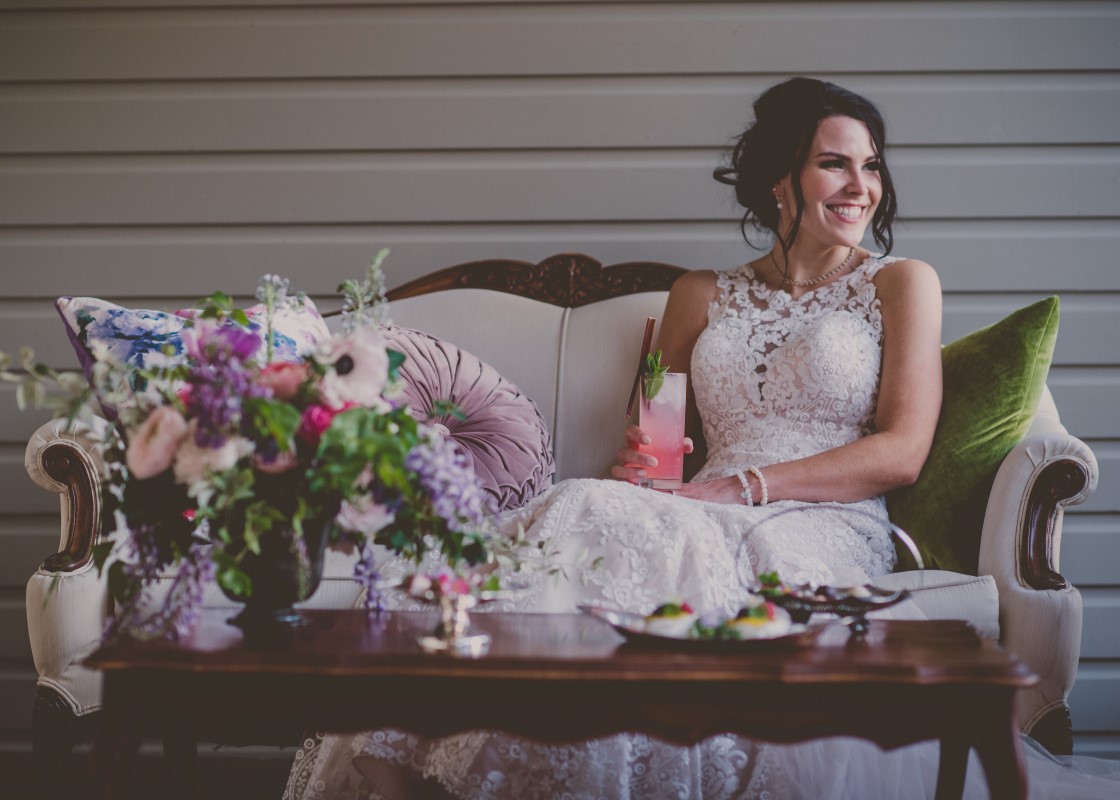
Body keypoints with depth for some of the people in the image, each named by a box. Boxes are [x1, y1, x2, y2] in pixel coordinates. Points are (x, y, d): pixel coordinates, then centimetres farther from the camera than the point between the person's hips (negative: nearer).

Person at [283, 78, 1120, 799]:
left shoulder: (902, 282, 13)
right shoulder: (701, 295, 22)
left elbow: (902, 452, 2)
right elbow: (658, 441, 23)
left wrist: (746, 486, -10)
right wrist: (641, 464, -4)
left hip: (823, 535, -3)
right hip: (714, 529, 3)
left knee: (593, 528, -32)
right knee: (592, 515, -33)